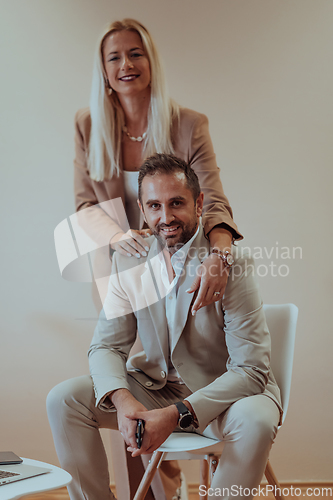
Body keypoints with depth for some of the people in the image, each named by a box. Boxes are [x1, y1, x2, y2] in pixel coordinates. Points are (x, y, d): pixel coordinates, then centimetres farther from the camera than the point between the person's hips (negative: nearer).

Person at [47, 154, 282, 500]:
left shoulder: (231, 264, -19)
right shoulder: (127, 262, -4)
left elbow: (251, 369, -22)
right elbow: (106, 345, -2)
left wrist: (176, 414, -33)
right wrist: (122, 400, -25)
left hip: (227, 392, -3)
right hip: (156, 389, 4)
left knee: (256, 419, -36)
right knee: (64, 399, -12)